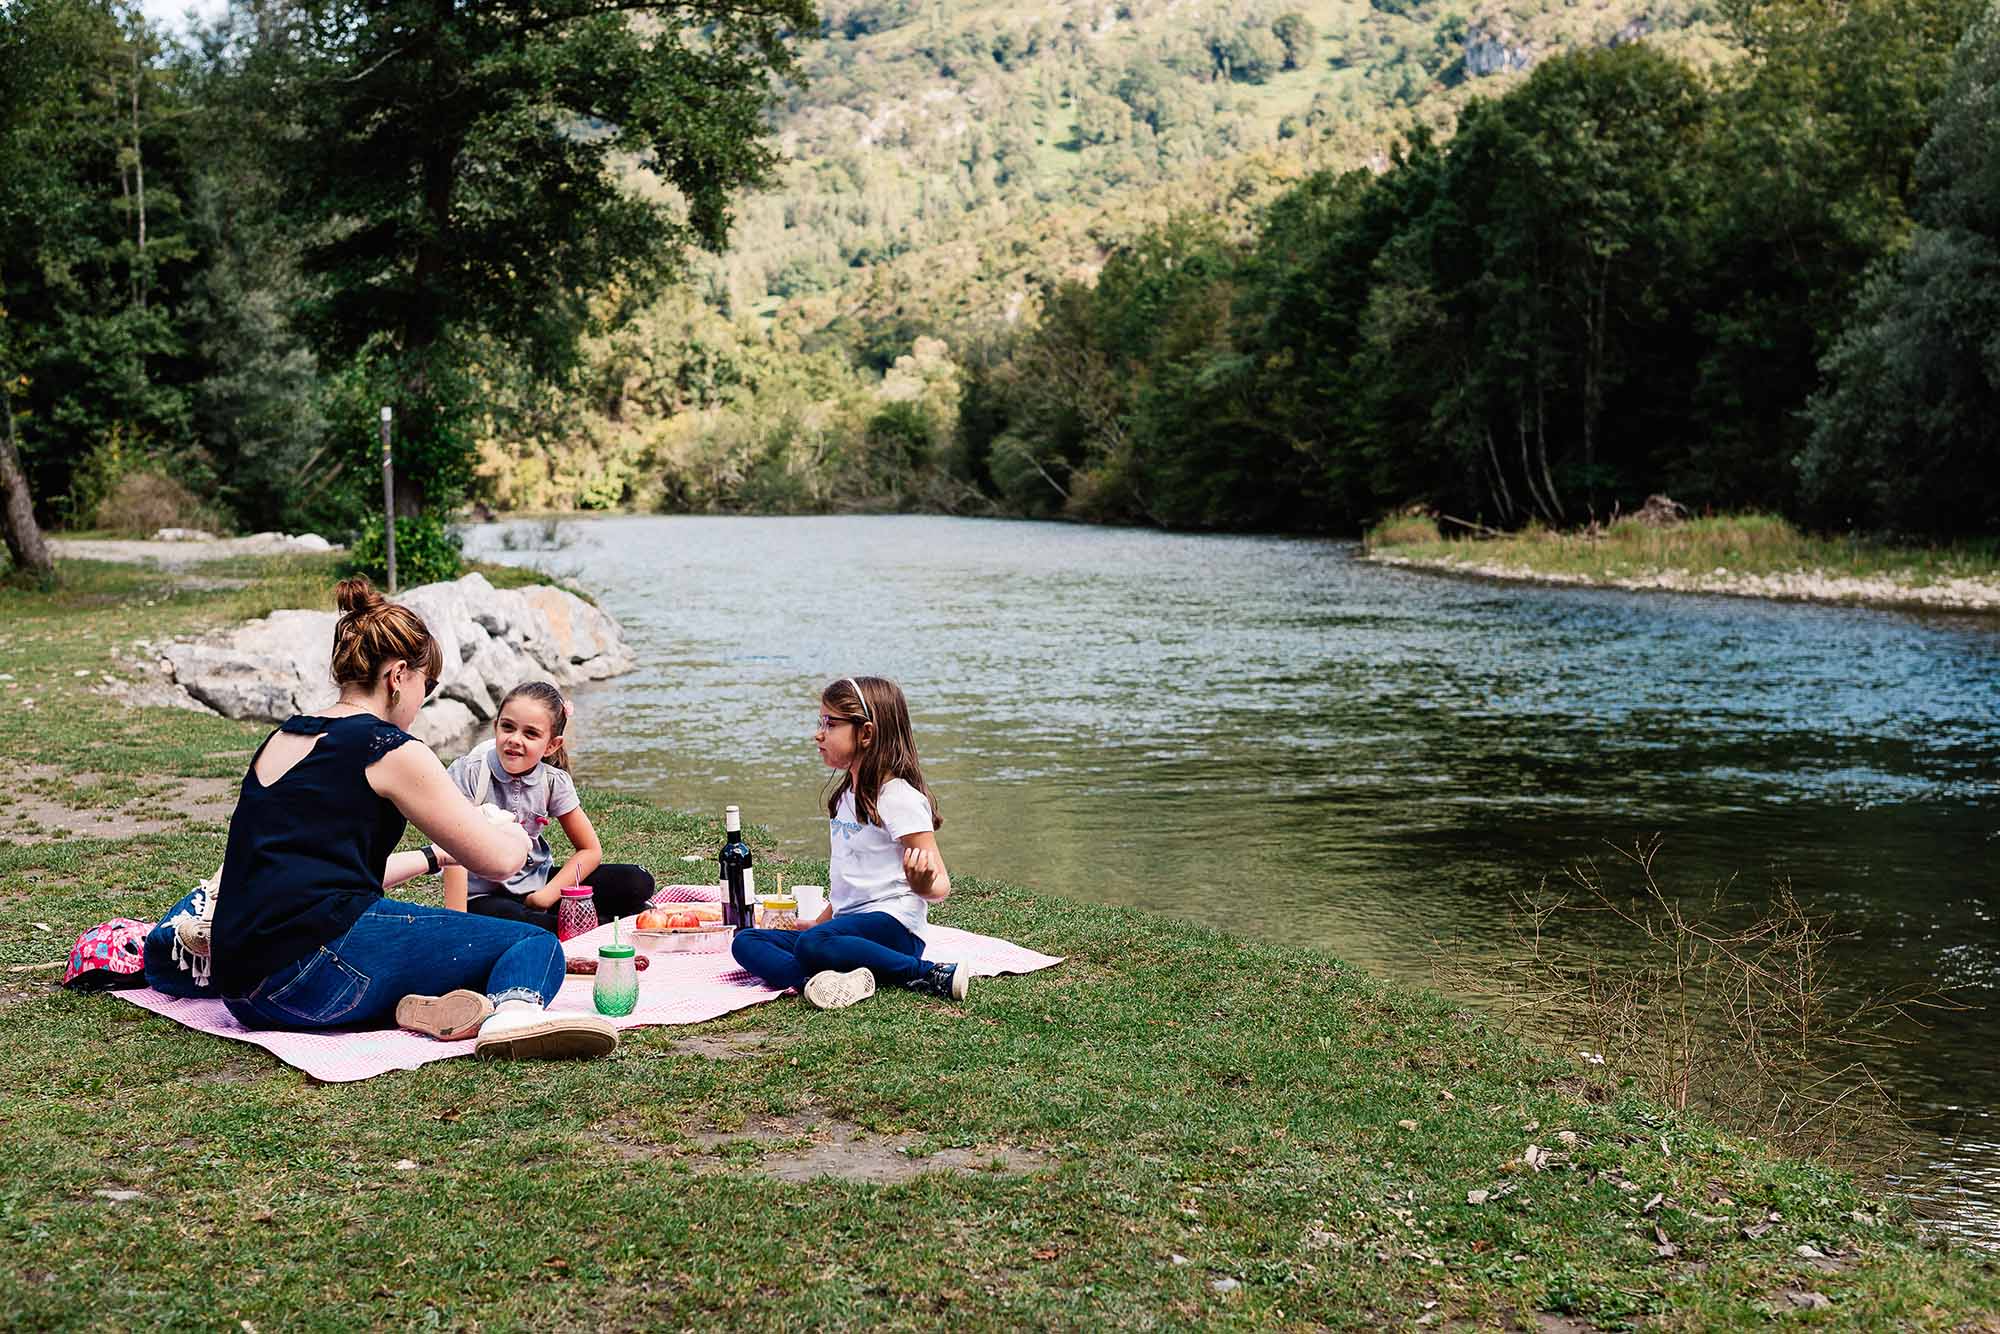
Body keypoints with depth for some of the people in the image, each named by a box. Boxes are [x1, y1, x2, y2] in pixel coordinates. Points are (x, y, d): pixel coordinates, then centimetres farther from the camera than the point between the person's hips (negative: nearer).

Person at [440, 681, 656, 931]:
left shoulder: (554, 781, -6)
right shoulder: (469, 772, -17)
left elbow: (590, 850, 1)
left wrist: (547, 896, -12)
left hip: (537, 883, 3)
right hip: (482, 895, -3)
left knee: (638, 883, -12)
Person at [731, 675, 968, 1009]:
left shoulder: (900, 798, -10)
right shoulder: (846, 796, 18)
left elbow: (941, 886, -15)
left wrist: (924, 886, -36)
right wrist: (823, 920, 32)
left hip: (893, 926, -9)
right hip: (847, 923, 9)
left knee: (813, 945, -37)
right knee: (744, 942, -6)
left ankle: (927, 974, -24)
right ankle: (814, 981, -34)